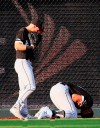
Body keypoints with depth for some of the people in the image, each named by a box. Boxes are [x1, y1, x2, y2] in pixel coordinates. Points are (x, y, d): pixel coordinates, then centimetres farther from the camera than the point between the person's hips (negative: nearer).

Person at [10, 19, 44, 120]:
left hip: (27, 63, 10)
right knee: (31, 86, -17)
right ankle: (16, 107, -18)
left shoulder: (30, 34, 18)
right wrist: (30, 47, -14)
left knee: (24, 89, 8)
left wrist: (40, 34, 12)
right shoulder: (22, 32, -11)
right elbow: (17, 46, -22)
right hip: (22, 62, -10)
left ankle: (24, 113, 8)